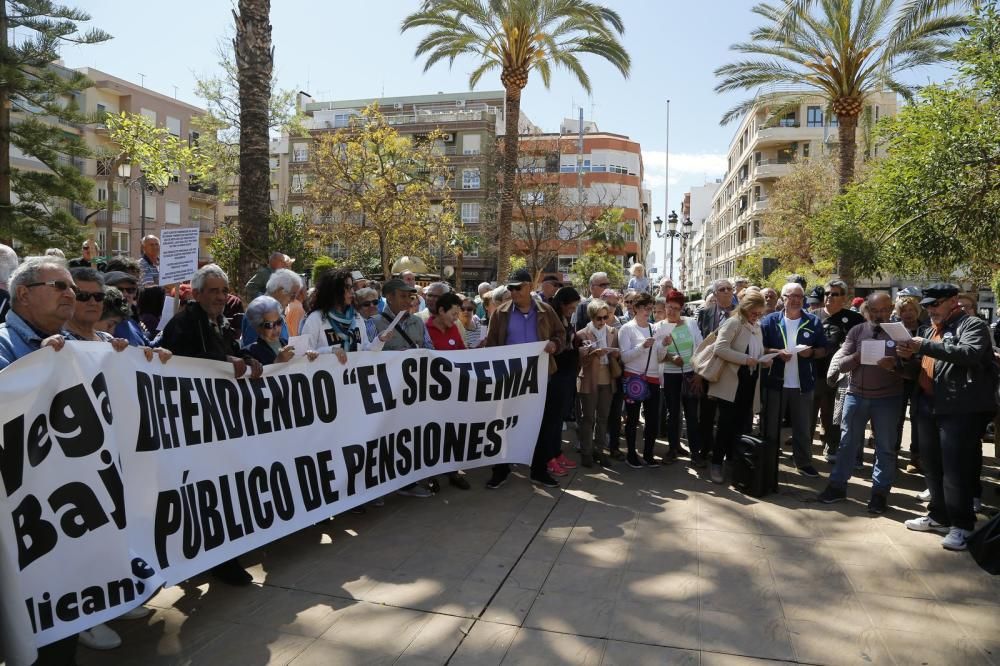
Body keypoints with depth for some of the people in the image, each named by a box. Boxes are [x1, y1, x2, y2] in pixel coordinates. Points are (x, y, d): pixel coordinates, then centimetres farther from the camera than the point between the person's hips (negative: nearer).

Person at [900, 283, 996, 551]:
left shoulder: (972, 325, -4)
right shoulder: (933, 330, 21)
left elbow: (971, 353, -24)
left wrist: (925, 347, -26)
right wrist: (911, 356, 6)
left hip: (960, 408, -8)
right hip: (929, 406, 8)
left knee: (955, 468, -6)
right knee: (932, 465, 13)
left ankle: (962, 524, 4)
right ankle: (939, 515, 26)